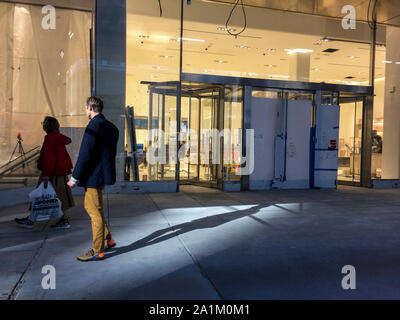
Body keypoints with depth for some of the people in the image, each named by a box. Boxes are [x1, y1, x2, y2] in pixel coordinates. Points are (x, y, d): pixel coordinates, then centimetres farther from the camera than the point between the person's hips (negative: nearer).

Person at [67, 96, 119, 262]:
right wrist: (107, 171, 20)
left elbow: (85, 155, -19)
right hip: (105, 173, 9)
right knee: (91, 207, 22)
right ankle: (107, 239, 29)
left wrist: (74, 178, -13)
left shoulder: (93, 126, -17)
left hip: (94, 175, -9)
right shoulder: (112, 127, 11)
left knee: (95, 212, 0)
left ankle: (97, 251, 12)